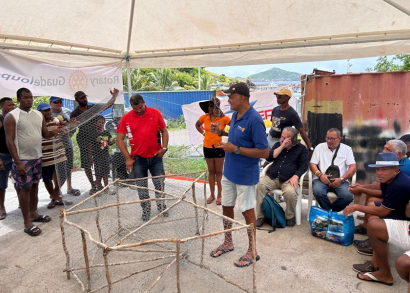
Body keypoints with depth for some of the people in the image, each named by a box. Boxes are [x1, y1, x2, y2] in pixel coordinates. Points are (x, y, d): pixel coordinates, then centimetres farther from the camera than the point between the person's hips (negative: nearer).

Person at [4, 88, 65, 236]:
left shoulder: (38, 114, 7)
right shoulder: (11, 116, -9)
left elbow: (45, 133, 13)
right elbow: (9, 141, -13)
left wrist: (53, 132, -11)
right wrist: (17, 162, -19)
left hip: (37, 157, 6)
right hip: (23, 159, -6)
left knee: (35, 186, 13)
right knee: (25, 188, -2)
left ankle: (33, 213, 28)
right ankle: (27, 223, 6)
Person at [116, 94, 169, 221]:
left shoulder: (155, 113, -1)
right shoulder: (126, 118, -4)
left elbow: (164, 130, 7)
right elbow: (120, 139, -2)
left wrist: (164, 147, -5)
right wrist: (127, 158, -6)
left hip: (156, 156, 1)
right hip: (138, 158, 0)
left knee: (160, 183, 10)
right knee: (142, 187, 9)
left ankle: (161, 206, 30)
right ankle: (146, 210, 26)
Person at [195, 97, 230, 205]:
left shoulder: (224, 118, -12)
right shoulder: (204, 117, -3)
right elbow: (197, 125, 17)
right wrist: (203, 133, 5)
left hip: (219, 147, -3)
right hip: (207, 147, 3)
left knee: (218, 172, 7)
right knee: (211, 171, 13)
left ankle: (219, 195, 18)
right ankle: (212, 195, 24)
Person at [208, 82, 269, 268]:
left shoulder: (254, 120, -23)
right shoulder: (235, 115, 4)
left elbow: (264, 152, -23)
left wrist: (235, 149, -25)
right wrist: (221, 132, 1)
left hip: (245, 175, -8)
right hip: (228, 172, 9)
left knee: (247, 211, 6)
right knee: (226, 207, 18)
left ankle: (252, 251, 26)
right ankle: (228, 243, 39)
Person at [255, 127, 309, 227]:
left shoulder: (301, 148, 12)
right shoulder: (278, 145, 20)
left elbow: (304, 165, 1)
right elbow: (269, 157, 4)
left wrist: (295, 176, -16)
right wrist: (282, 146, -2)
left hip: (288, 180, -3)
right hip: (272, 177, 3)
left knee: (290, 192, -36)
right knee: (259, 184, -28)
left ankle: (290, 216, -5)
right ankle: (260, 216, -19)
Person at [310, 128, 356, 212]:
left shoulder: (347, 149, 13)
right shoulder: (320, 147, 14)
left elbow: (353, 167, 4)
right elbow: (312, 164, 7)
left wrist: (341, 179, -11)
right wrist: (320, 175, -12)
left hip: (340, 180, 1)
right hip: (322, 179, 0)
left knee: (348, 196, -30)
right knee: (318, 191, -34)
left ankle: (328, 211, -3)